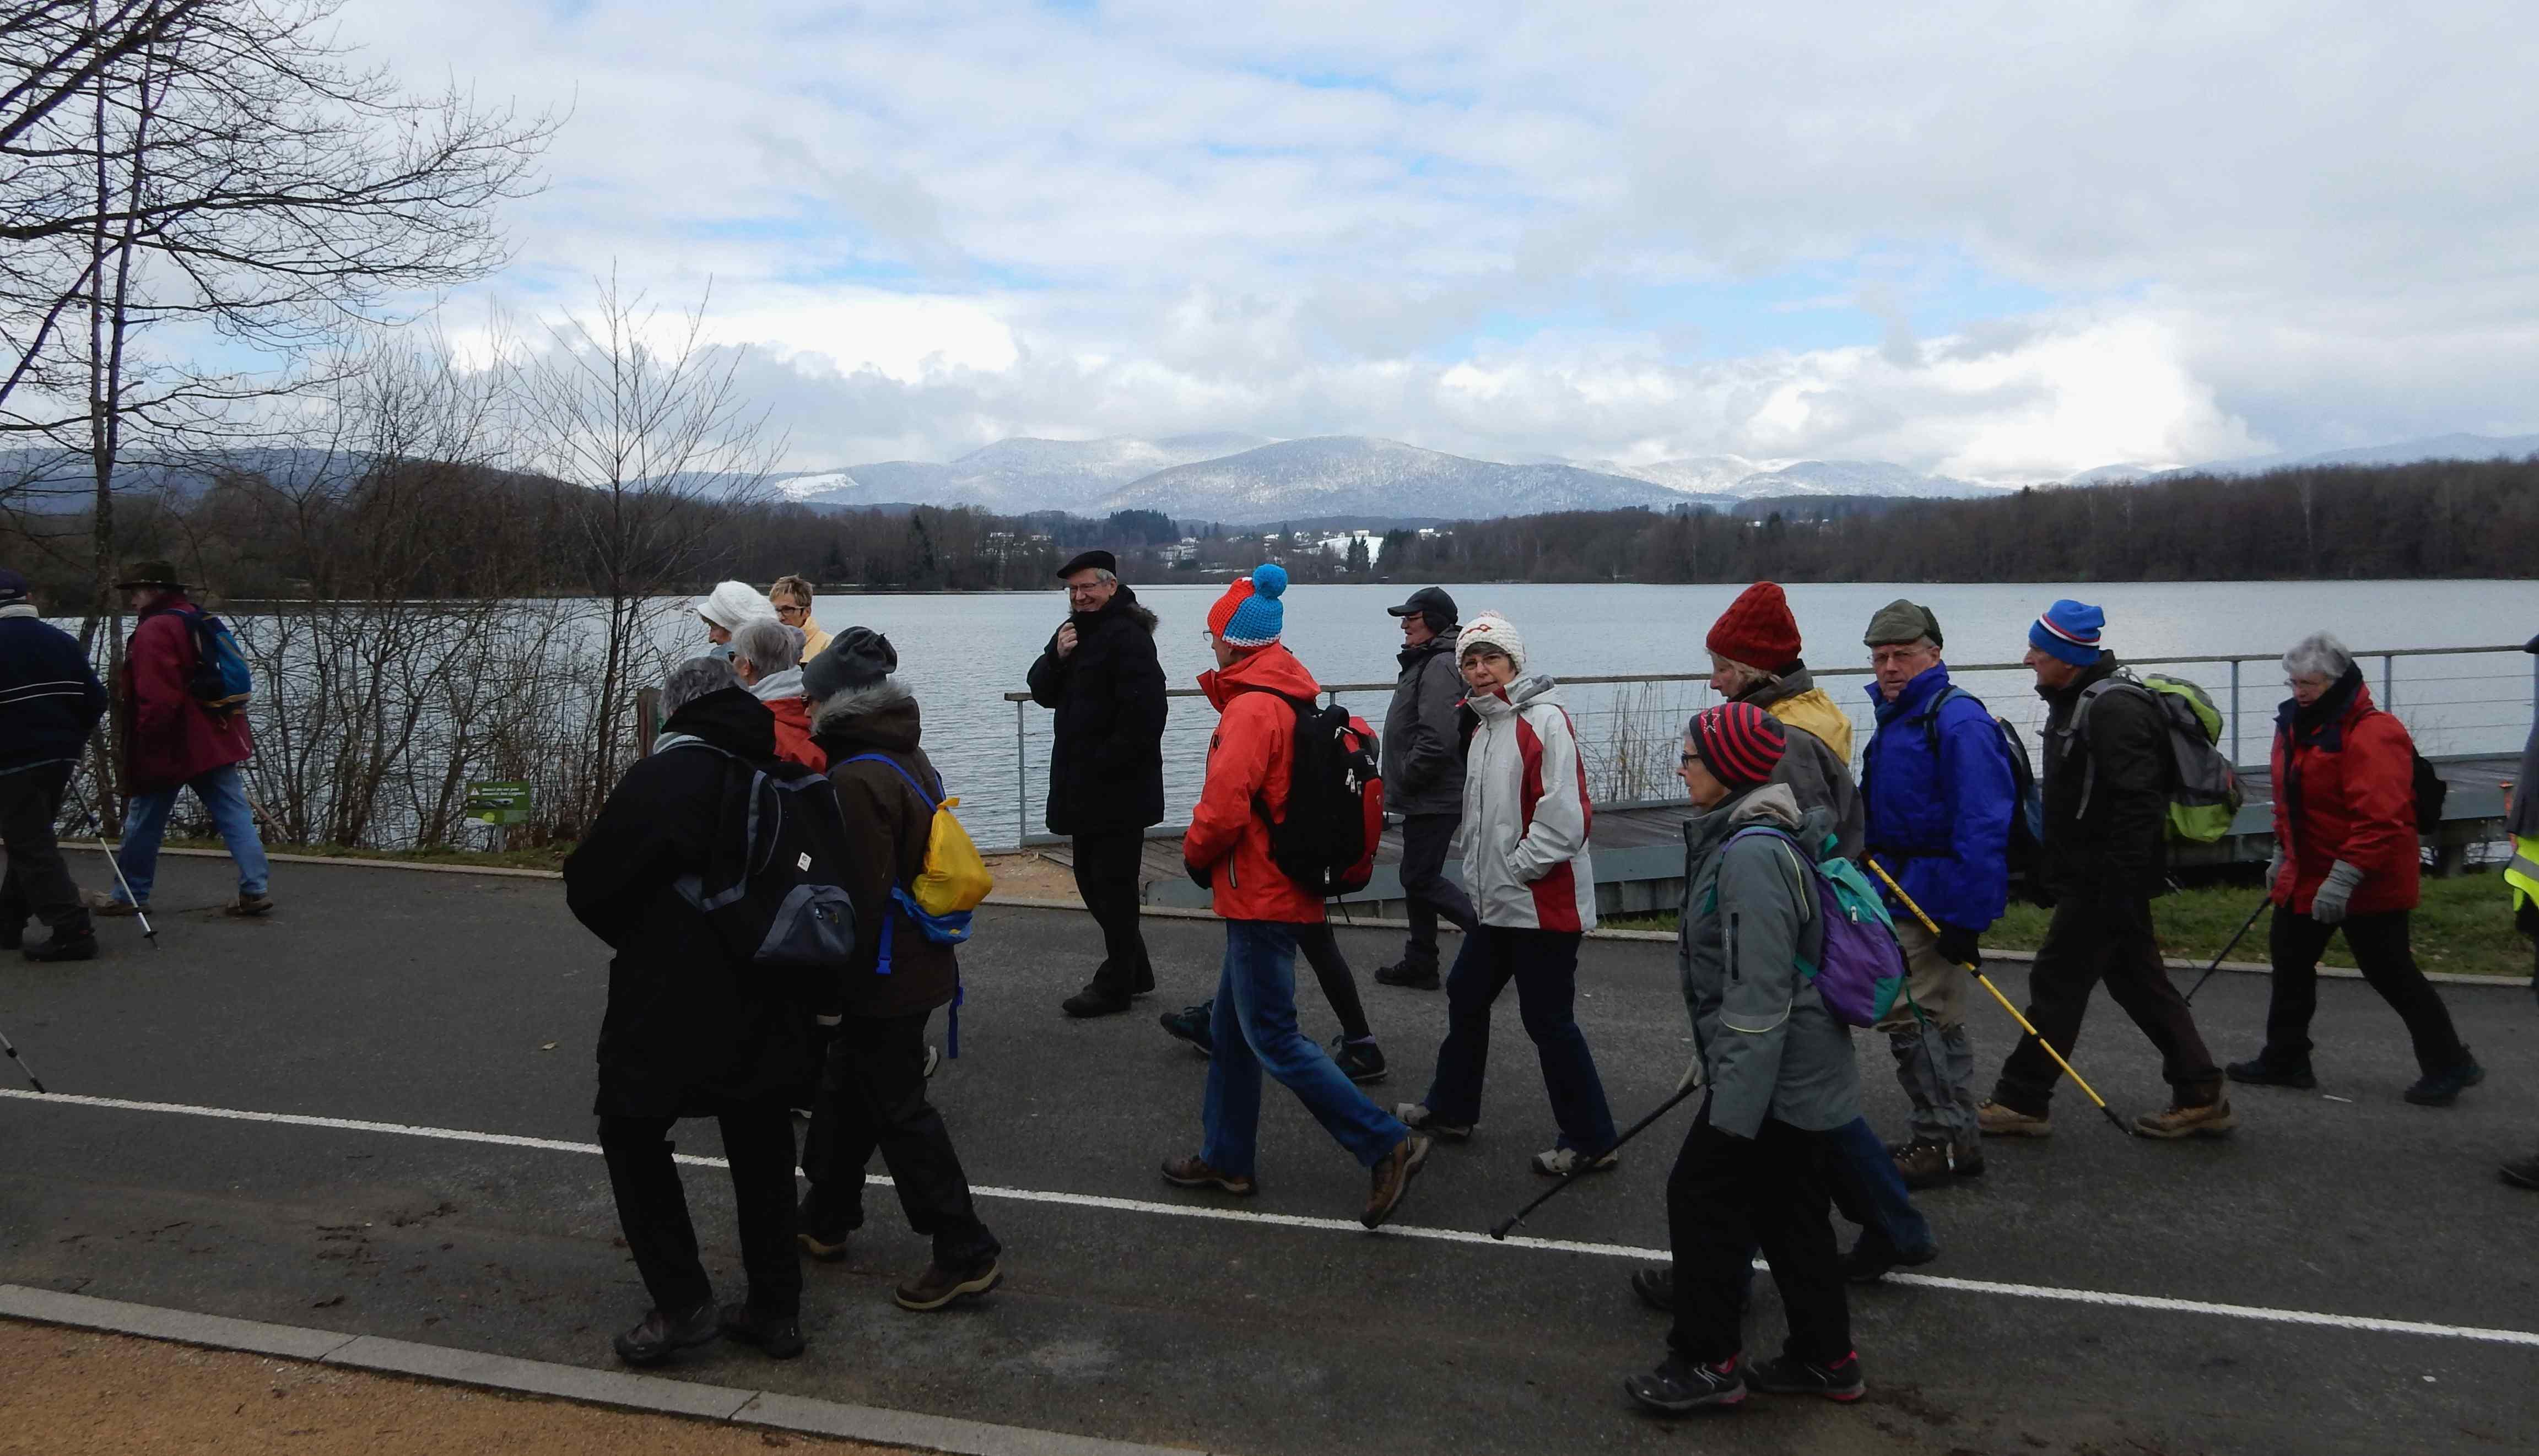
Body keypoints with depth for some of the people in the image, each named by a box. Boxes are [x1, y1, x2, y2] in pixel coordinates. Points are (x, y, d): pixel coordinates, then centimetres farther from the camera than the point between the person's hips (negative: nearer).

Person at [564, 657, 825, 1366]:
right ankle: (776, 1308, 21)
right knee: (761, 1149, 17)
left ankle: (682, 1302, 9)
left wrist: (643, 943, 9)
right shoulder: (787, 778, 4)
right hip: (767, 1007, 5)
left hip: (671, 999, -5)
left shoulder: (663, 777, -12)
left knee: (633, 1134, 15)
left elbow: (587, 887, -8)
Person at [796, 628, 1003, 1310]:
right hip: (916, 959, 10)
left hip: (883, 974, -10)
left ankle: (967, 1253, 5)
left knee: (898, 1111, -1)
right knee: (845, 1089, 22)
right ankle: (825, 1219, 38)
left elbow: (858, 894, -24)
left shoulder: (857, 779, -22)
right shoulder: (909, 759, 8)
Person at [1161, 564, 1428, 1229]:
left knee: (1272, 1039, -5)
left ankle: (1387, 1145, -4)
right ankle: (1226, 1158, 29)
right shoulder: (1288, 697, 10)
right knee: (1231, 1029, 18)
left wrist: (1196, 855, -6)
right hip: (1280, 891, 10)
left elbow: (1224, 806, -24)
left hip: (1259, 898, -10)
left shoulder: (1252, 709, -20)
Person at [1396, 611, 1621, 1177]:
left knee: (1548, 1019, -3)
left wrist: (1518, 869, -15)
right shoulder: (1484, 727, 13)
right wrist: (1479, 875, 13)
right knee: (1466, 996, 19)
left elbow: (1565, 816, -23)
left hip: (1544, 903, -10)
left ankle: (1591, 1140, 10)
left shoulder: (1544, 720, -16)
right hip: (1499, 904, 10)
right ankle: (1451, 1108, 36)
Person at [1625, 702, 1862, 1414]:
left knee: (1701, 1194, 1)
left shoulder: (1751, 855, -23)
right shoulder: (1747, 837, 10)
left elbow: (1758, 998, -26)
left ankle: (1709, 1361, 12)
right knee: (1789, 1209, 17)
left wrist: (1733, 1107, -23)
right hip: (1809, 1075, 10)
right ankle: (1825, 1358, 29)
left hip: (1776, 1081, -10)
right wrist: (1727, 1079, 25)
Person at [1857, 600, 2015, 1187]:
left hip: (1938, 902, -10)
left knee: (1914, 1020, -6)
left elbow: (1983, 828, -23)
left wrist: (1966, 918, -25)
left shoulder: (1959, 721, -17)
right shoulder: (1894, 719, 15)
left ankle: (1942, 1142, 5)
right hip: (1901, 896, 10)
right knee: (1935, 1021, 16)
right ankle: (1955, 1139, 27)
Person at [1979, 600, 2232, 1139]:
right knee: (2139, 981, 15)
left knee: (2057, 981, -3)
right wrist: (2051, 869, 24)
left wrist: (2119, 887, -26)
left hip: (2106, 880, -10)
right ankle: (2201, 1096, 22)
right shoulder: (2074, 703, 13)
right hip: (2091, 877, 10)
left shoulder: (2113, 709, -20)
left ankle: (2020, 1103, 7)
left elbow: (2138, 805, -26)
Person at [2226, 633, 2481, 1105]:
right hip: (2307, 873, 9)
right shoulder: (2296, 724, 7)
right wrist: (2283, 851, 21)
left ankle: (2449, 1066, 15)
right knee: (2289, 962, 14)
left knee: (2392, 975, -1)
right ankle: (2285, 1061, 26)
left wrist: (2346, 874, -32)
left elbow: (2380, 816, -30)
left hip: (2367, 881, -9)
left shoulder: (2373, 733, -22)